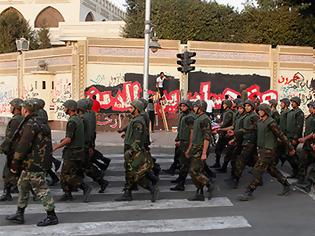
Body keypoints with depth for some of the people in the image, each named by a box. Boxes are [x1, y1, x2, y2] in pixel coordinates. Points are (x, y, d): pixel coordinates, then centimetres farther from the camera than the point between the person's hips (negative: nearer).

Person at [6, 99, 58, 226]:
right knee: (22, 186, 19)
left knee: (41, 189, -3)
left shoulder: (30, 125, -19)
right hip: (30, 163, 10)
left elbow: (23, 146, -22)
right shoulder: (39, 122, 13)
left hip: (33, 163, -10)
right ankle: (19, 214, 30)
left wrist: (15, 164, -15)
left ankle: (52, 217, 6)